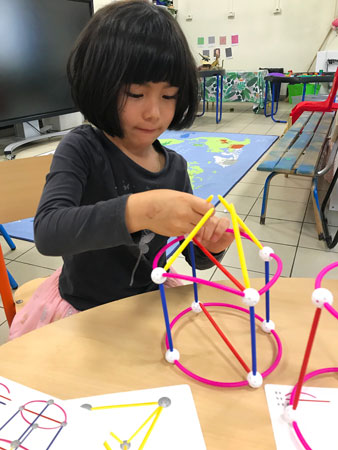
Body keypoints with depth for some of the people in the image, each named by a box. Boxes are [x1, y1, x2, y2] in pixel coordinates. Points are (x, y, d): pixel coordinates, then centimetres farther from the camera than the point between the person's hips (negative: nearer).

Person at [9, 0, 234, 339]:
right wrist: (136, 211, -48)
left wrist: (211, 245, -20)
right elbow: (47, 232, -34)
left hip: (149, 302, 4)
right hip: (82, 309, -3)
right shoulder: (82, 149, -17)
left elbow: (194, 258, 3)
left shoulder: (175, 167, -5)